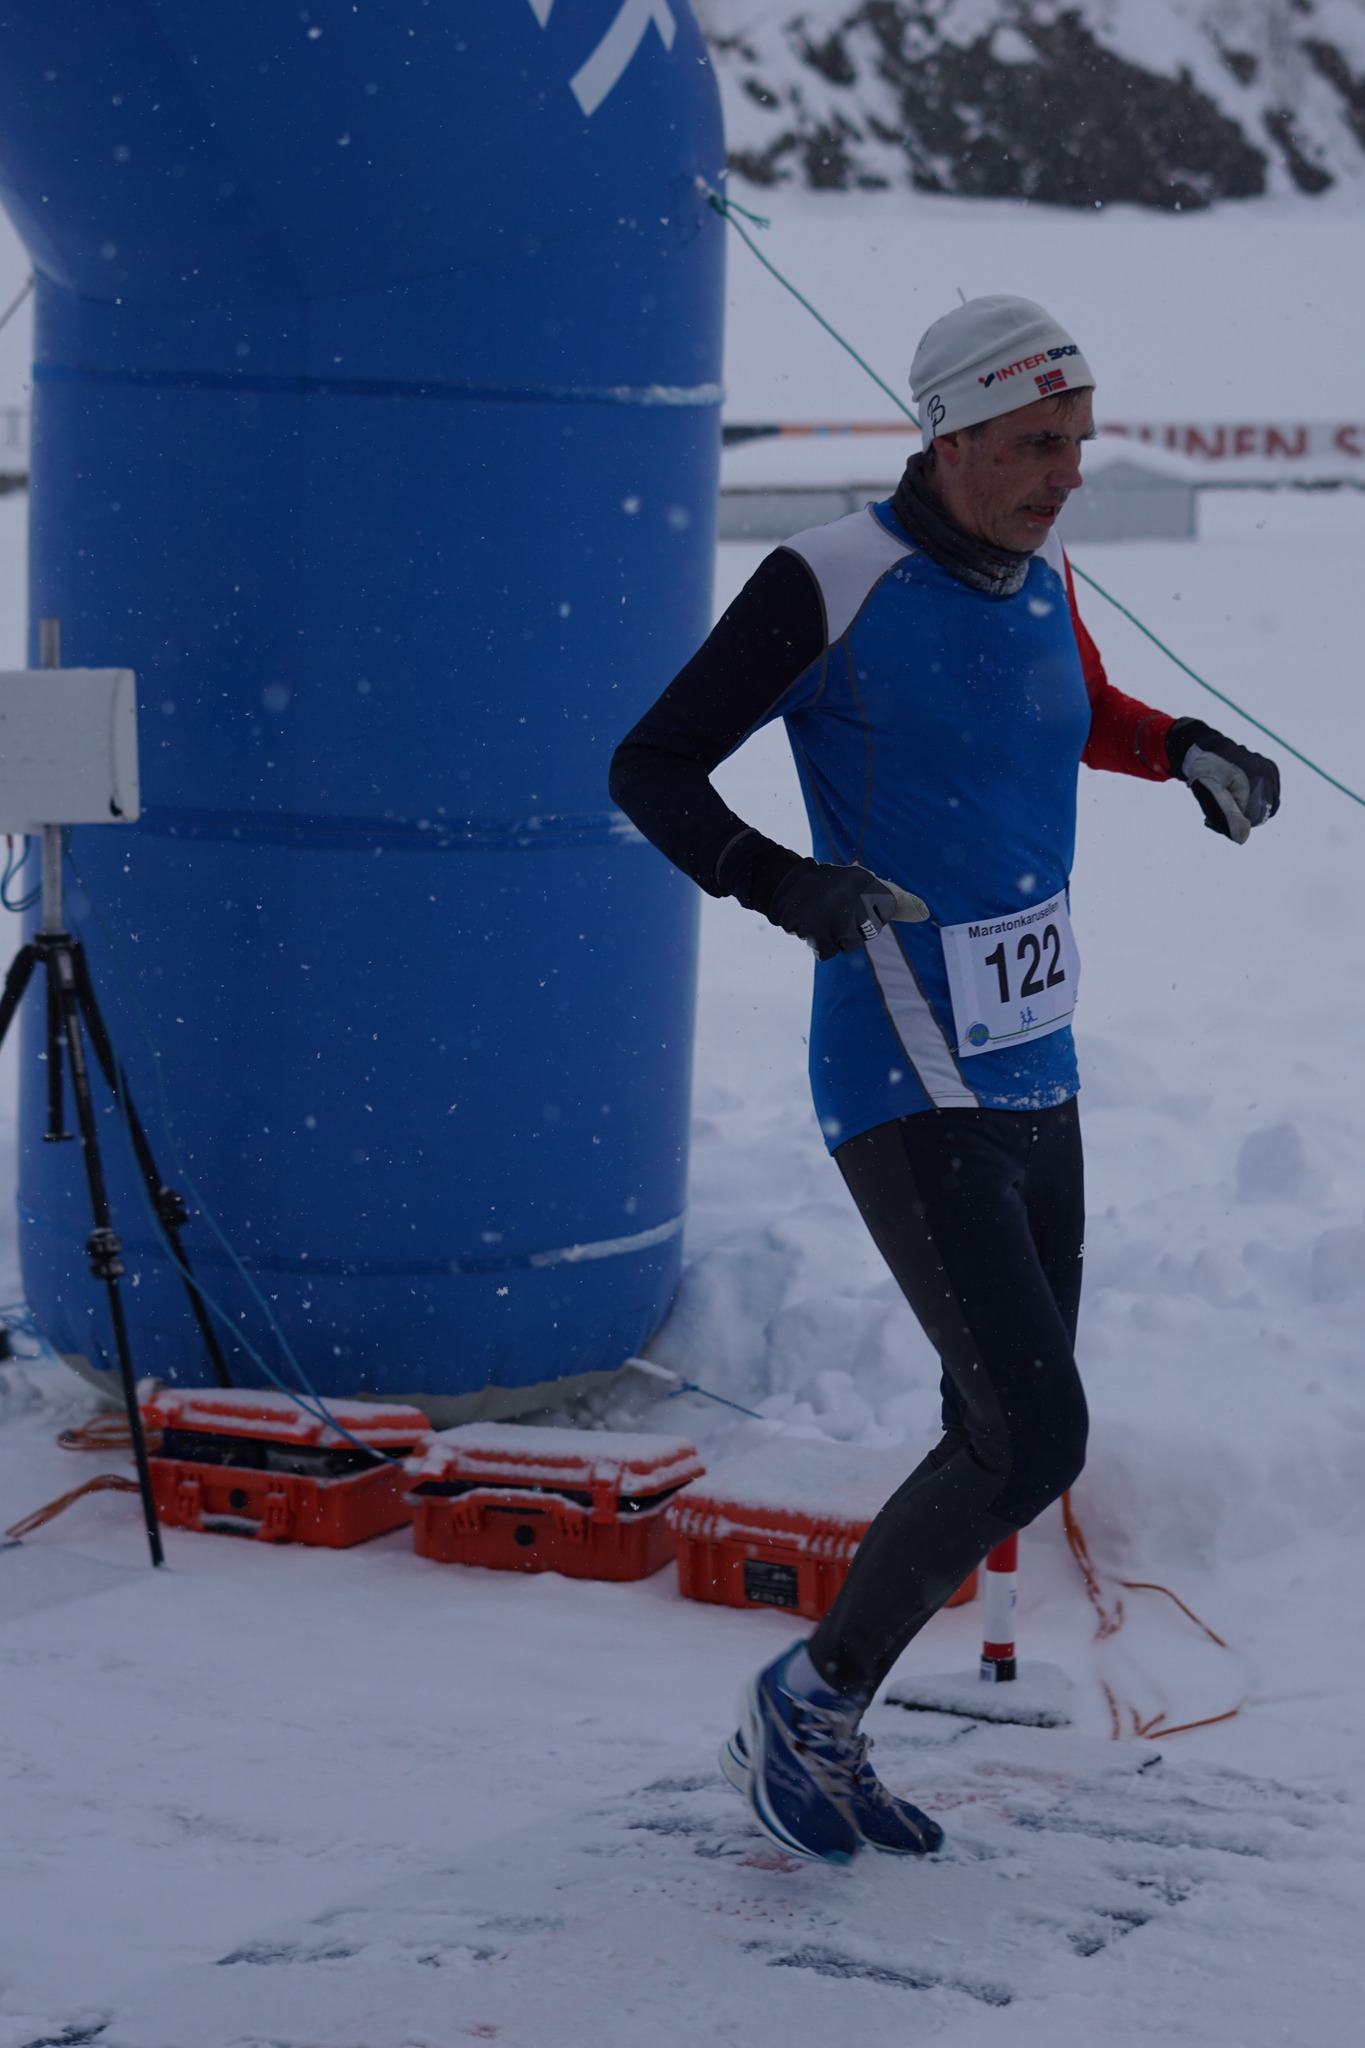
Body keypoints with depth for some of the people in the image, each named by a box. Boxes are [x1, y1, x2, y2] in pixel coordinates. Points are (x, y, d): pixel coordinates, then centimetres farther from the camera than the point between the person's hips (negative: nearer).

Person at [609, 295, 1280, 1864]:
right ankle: (812, 1697, 5)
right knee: (1033, 1438, -15)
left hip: (1038, 1084, 8)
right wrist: (779, 883, -25)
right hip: (913, 1096, -8)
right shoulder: (832, 584, -13)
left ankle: (816, 1736, 24)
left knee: (1005, 1445, 10)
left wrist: (1183, 749, 13)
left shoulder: (1039, 579, 10)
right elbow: (648, 769, -9)